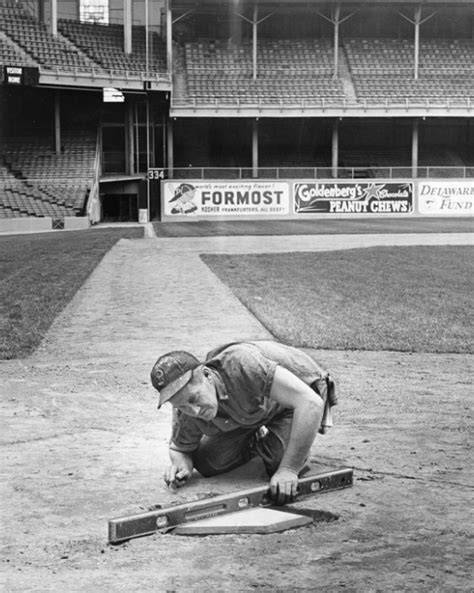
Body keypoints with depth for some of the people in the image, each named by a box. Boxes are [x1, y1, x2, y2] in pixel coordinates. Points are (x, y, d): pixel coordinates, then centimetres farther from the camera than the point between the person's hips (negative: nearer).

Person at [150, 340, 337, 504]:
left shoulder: (240, 364, -43)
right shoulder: (187, 414, -23)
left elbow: (311, 402, -45)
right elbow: (179, 449, 1)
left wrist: (288, 470, -44)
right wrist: (180, 463, -24)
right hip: (254, 411, 5)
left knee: (281, 459, -28)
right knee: (207, 463, -6)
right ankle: (258, 441, 21)